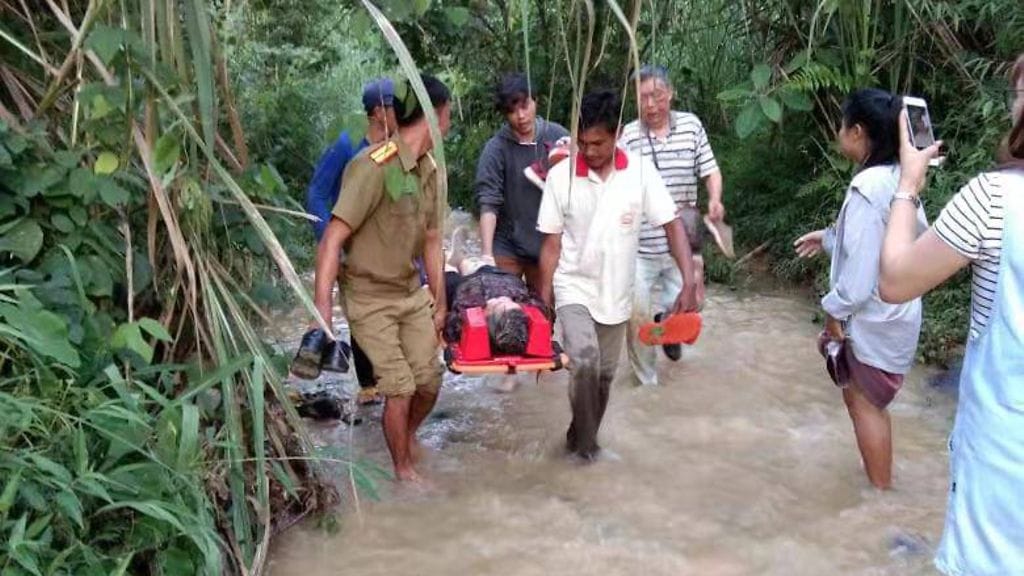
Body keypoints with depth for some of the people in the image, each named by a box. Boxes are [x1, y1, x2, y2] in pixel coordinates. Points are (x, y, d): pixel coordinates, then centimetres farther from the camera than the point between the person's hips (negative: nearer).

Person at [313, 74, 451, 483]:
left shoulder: (428, 169, 3)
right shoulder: (375, 166, -23)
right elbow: (334, 237, -25)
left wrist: (440, 304, 16)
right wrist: (322, 307, -28)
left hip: (412, 292, 7)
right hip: (371, 297, -7)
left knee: (429, 380, 9)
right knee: (400, 387, -2)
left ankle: (407, 435, 39)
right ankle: (403, 467, 21)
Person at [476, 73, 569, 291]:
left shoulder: (558, 137, -2)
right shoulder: (496, 148, -11)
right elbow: (488, 203, -15)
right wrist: (487, 254, -23)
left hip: (549, 246, 2)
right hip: (508, 248, -2)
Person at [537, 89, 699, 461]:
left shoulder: (641, 171, -10)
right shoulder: (560, 176, -11)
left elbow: (672, 226, -9)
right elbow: (552, 244, -5)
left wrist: (689, 283, -20)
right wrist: (543, 299, -3)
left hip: (616, 293, 2)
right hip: (574, 288, -2)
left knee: (605, 374, 13)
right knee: (585, 362, -23)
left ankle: (582, 437, 36)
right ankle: (585, 440, 0)